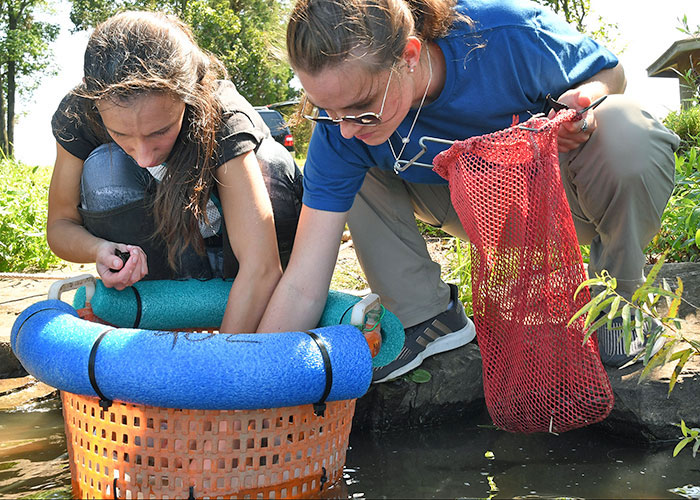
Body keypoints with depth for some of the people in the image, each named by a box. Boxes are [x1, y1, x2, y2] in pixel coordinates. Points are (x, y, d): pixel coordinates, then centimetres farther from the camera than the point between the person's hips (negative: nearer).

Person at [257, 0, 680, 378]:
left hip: (562, 189, -2)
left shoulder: (509, 36, -34)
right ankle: (425, 315, -1)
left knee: (624, 128, -35)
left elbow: (610, 70, -10)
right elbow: (303, 286, -24)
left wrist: (584, 100, -34)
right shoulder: (341, 127, -26)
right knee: (347, 168, -15)